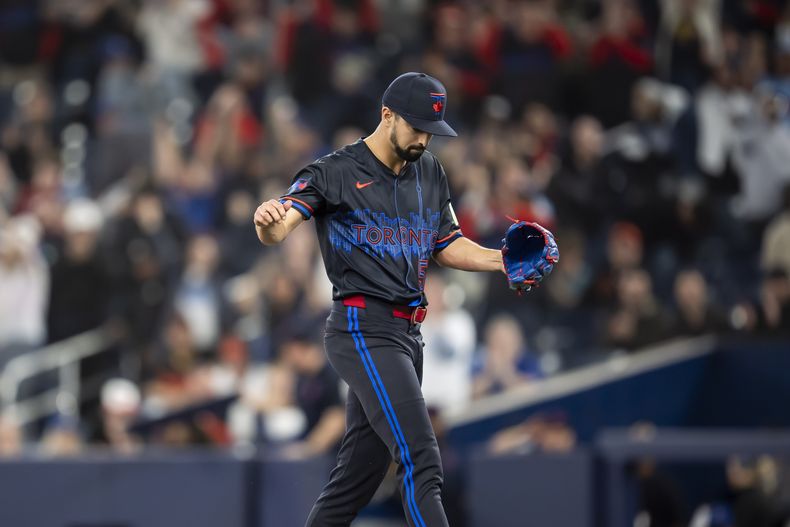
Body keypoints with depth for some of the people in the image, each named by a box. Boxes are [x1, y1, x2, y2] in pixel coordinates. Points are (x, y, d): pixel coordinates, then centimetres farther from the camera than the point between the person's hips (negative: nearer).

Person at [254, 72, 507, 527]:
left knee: (359, 475, 10)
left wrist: (499, 261, 6)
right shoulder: (336, 172, -7)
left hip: (407, 335, 8)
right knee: (421, 464, -19)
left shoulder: (430, 172, 15)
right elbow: (276, 232, -17)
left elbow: (447, 245, 24)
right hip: (363, 331, -8)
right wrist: (270, 222, -41)